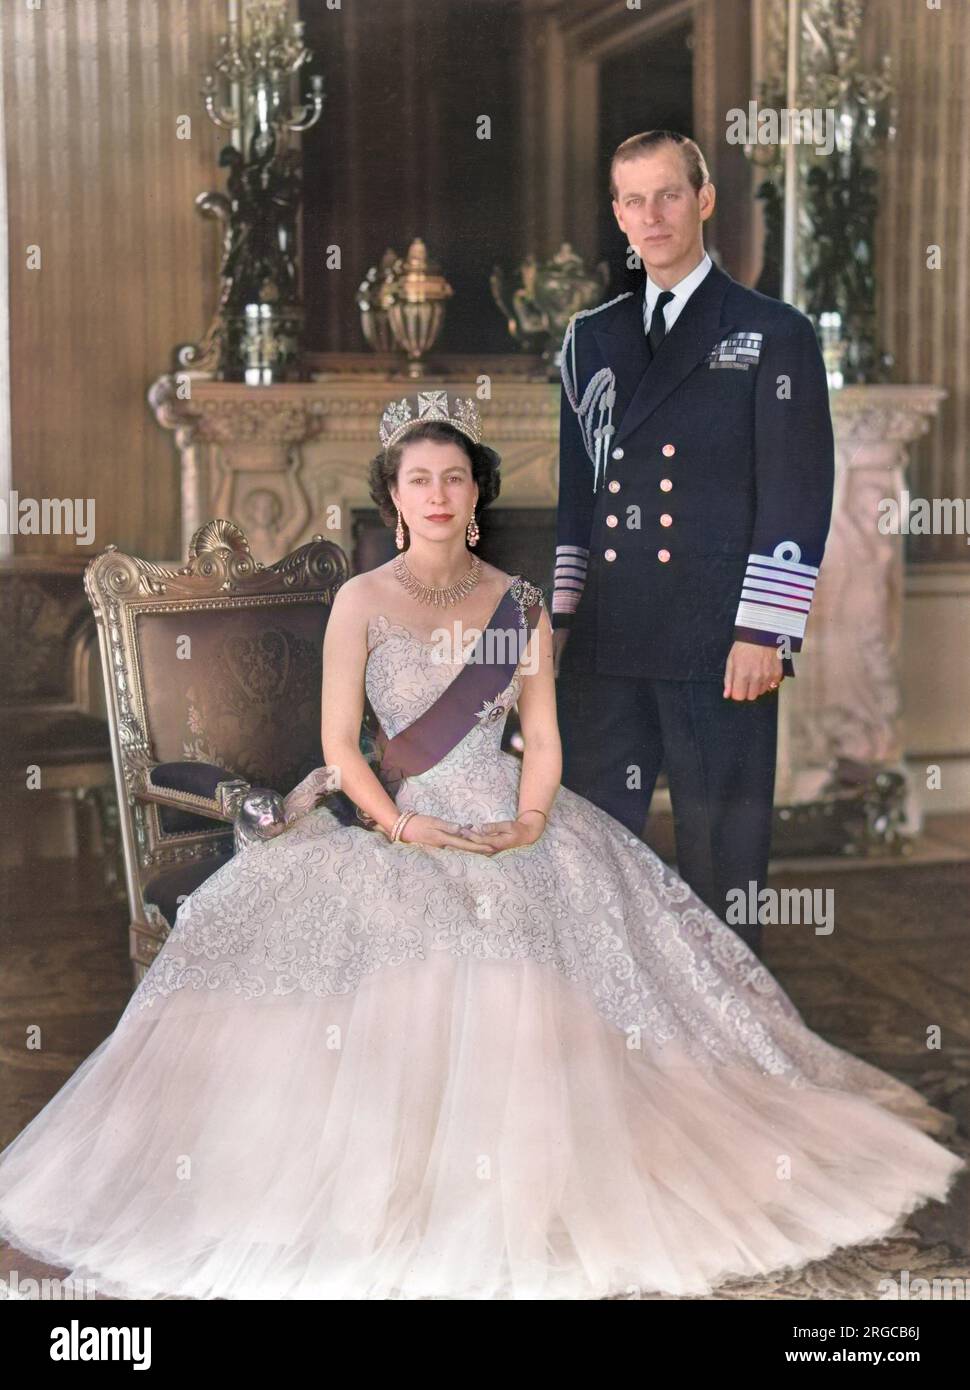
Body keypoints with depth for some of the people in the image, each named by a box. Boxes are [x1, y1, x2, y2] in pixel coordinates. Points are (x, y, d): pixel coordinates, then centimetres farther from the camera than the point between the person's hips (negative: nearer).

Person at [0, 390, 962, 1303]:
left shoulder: (519, 604, 9)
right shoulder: (361, 602, 1)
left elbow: (542, 738, 7)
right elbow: (341, 747, -2)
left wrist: (529, 820, -12)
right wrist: (401, 825, -16)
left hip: (506, 822, 2)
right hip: (394, 820, -2)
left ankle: (549, 1194, 0)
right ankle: (396, 1200, -9)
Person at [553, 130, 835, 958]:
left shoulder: (774, 336, 1)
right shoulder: (592, 338, 15)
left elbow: (799, 498, -5)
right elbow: (570, 487, 16)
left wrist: (762, 634, -12)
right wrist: (555, 612, 7)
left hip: (720, 648, -4)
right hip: (605, 644, 5)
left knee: (721, 856, 4)